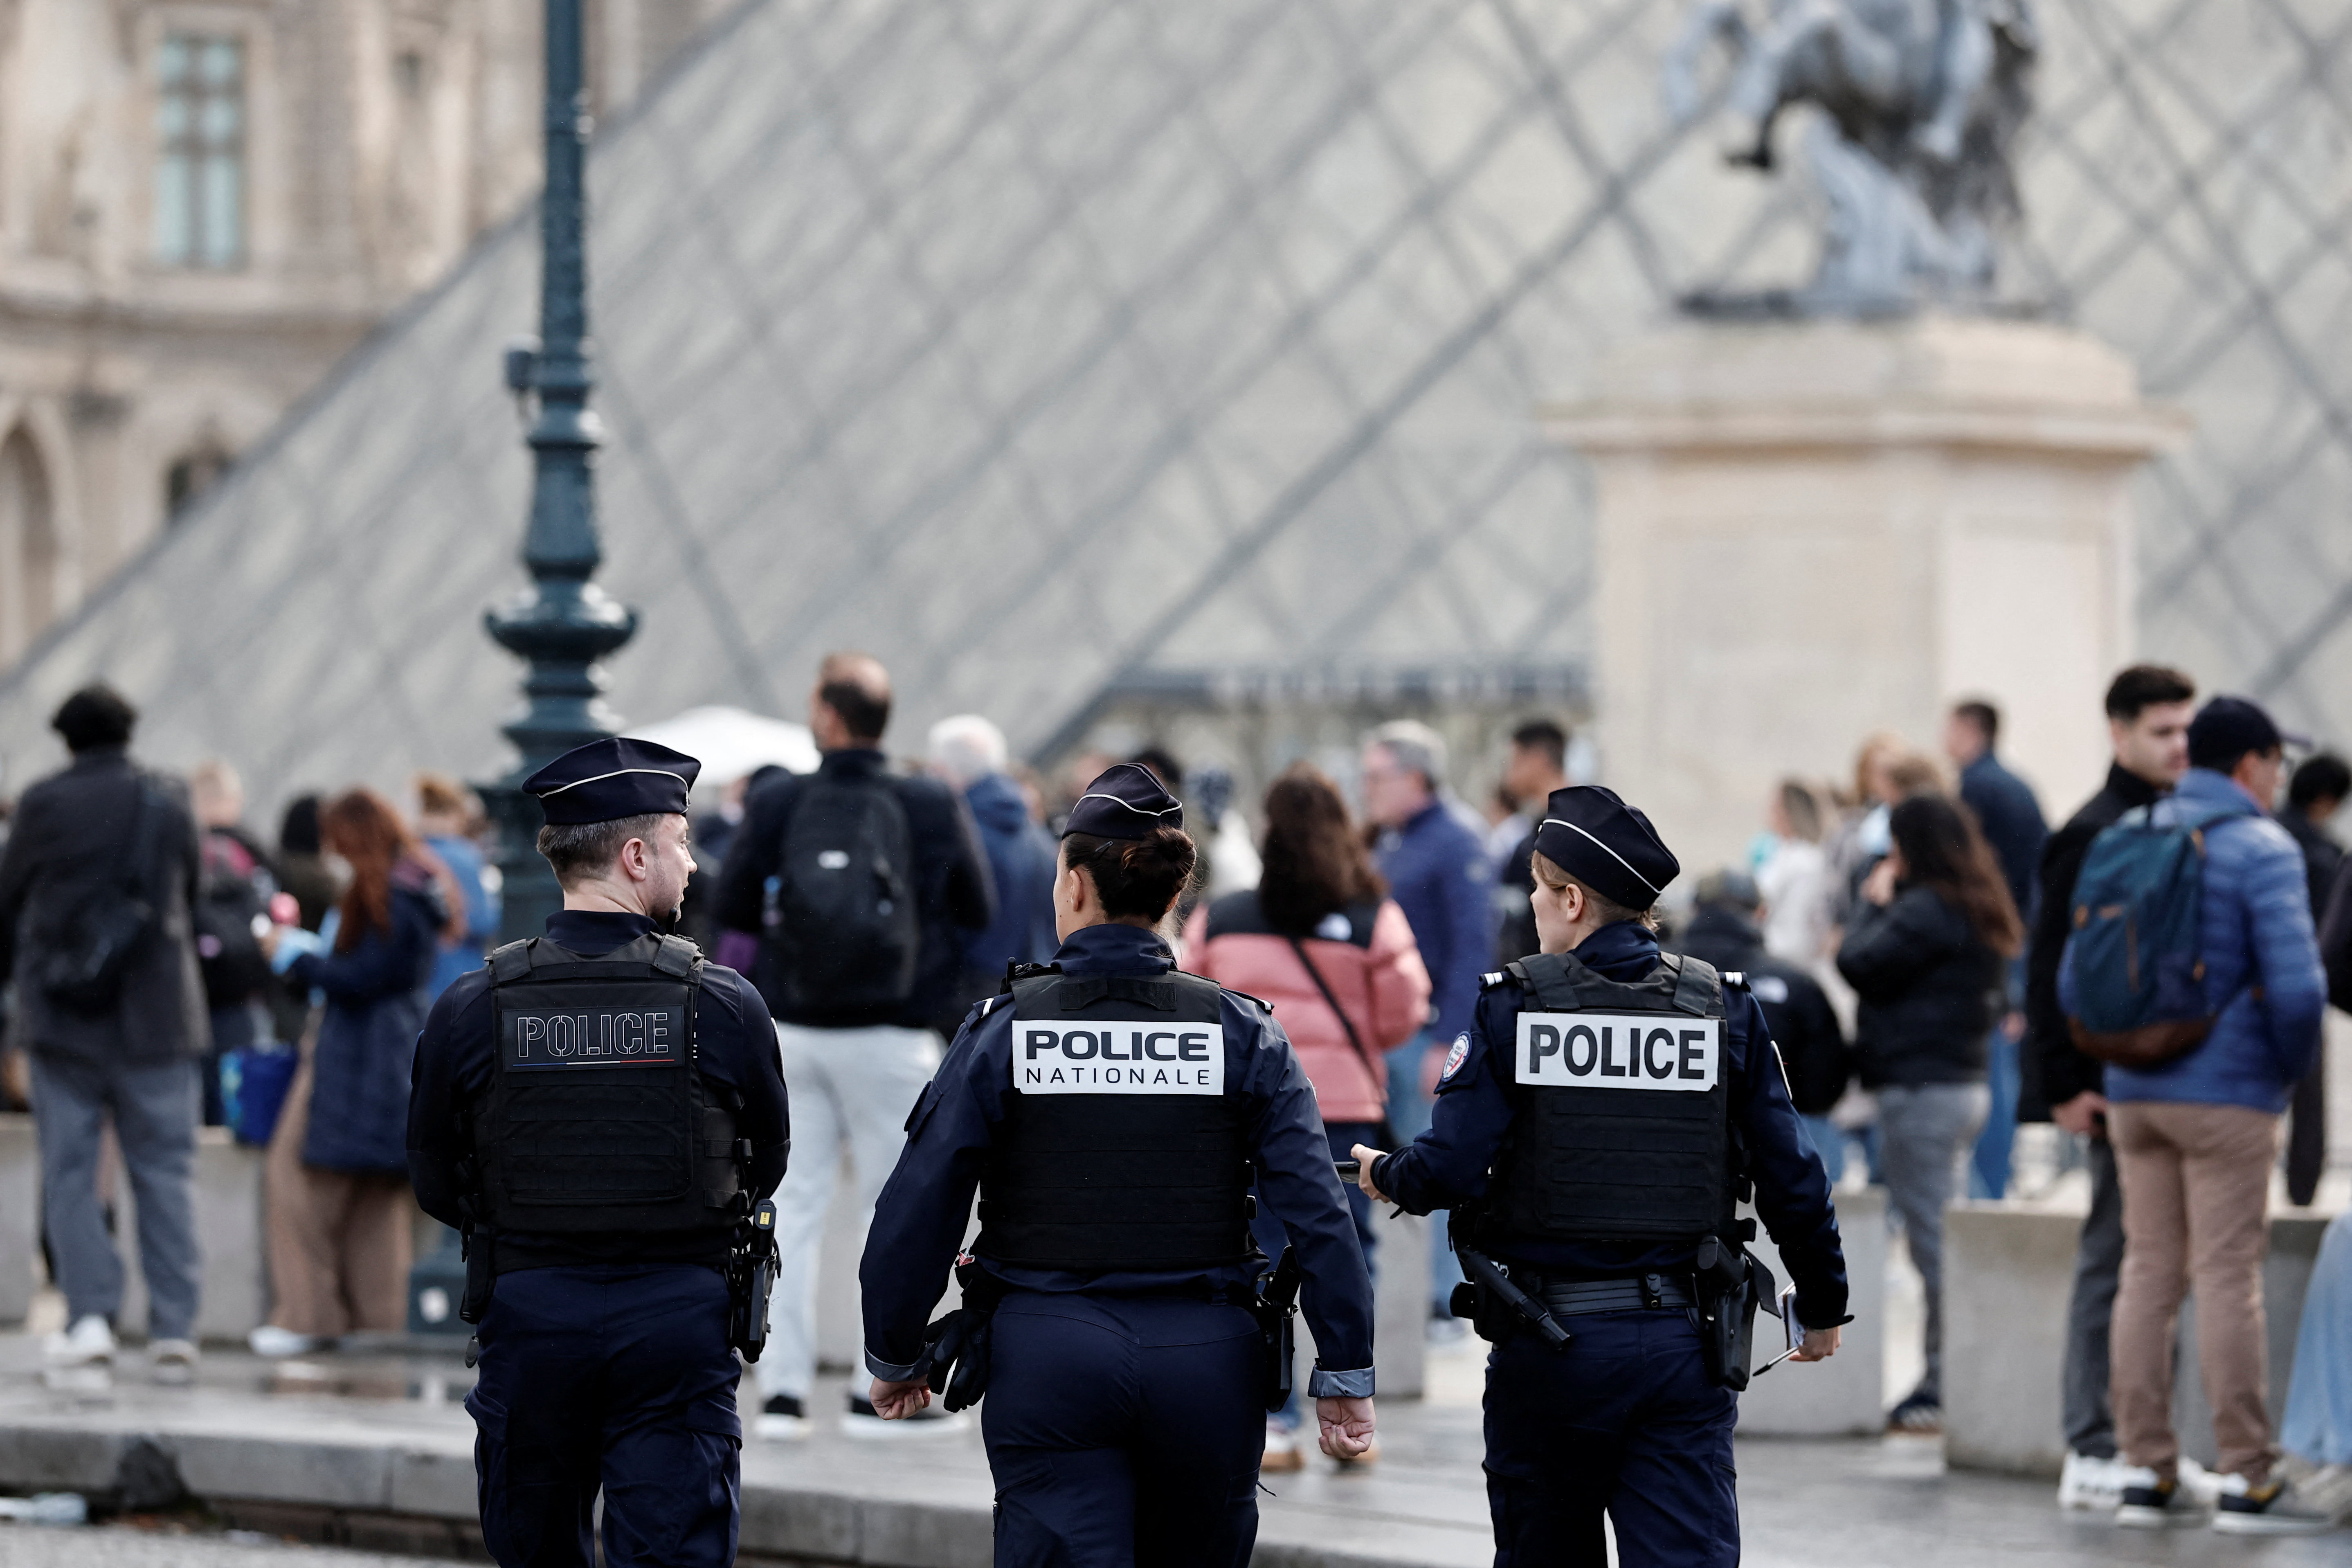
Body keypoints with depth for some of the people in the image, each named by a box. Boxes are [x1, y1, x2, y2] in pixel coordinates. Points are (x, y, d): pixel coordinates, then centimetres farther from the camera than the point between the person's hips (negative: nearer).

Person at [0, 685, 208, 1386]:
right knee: (164, 1173, 4)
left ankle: (89, 1314, -8)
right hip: (155, 1019, 1)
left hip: (62, 1016, -1)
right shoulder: (170, 808, 3)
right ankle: (173, 1327, -3)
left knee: (69, 1170, 4)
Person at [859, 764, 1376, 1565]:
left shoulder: (1004, 1028, -2)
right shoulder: (1241, 1031, 1)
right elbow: (1316, 1211, -5)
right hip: (1206, 1360, 2)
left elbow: (919, 1209, -2)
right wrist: (1345, 1376, 0)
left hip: (1048, 1356, -2)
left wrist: (894, 1357, 11)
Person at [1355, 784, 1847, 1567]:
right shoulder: (1725, 1010, 1)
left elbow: (1450, 1169, -12)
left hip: (1550, 1346, -1)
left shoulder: (1513, 1006, -6)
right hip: (1684, 1344, 1)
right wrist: (1822, 1305, 17)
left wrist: (1385, 1174, 11)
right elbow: (1792, 1178, 3)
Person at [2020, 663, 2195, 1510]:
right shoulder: (2096, 835, -11)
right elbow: (2049, 966, -13)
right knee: (2114, 1260, -5)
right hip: (2119, 1090, -8)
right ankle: (2094, 1456, -1)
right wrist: (2065, 1086, -16)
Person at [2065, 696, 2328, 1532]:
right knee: (2227, 1276, -4)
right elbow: (2296, 985, -18)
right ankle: (2246, 1476, -2)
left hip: (2134, 1091, 6)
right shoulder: (2262, 850, -9)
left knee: (2148, 1273, 9)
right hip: (2227, 1097, -6)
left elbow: (2073, 978, 12)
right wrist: (2290, 1066, -1)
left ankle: (2145, 1470, 9)